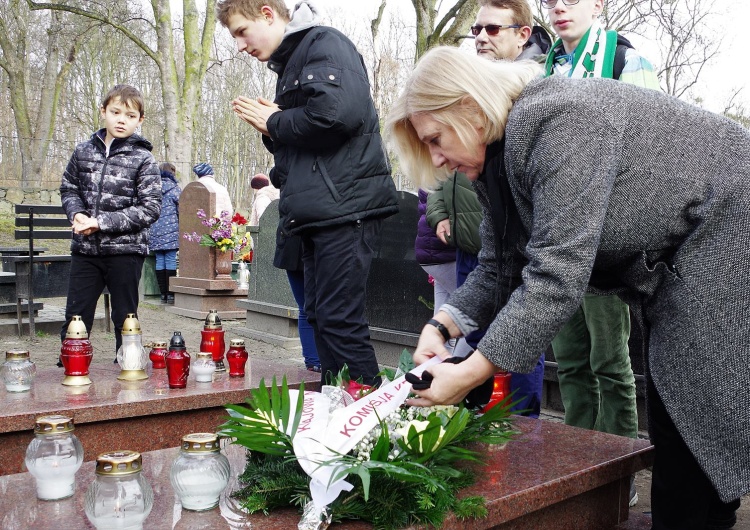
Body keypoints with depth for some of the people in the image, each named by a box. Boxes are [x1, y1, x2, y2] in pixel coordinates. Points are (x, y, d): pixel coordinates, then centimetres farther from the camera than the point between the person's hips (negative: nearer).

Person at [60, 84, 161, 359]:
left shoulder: (143, 159, -5)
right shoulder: (83, 151, 7)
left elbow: (150, 208, -11)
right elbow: (68, 188, 17)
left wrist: (103, 222, -16)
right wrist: (77, 214, -5)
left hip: (125, 250, -3)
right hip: (85, 248, 4)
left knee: (125, 320, 8)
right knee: (75, 318, 9)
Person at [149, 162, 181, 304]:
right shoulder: (174, 188, -4)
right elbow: (181, 210, -5)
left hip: (155, 231, 4)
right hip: (171, 230, -4)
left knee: (159, 261, 7)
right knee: (171, 261, -3)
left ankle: (163, 293, 9)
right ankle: (170, 294, -4)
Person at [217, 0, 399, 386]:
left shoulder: (324, 44, -5)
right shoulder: (290, 64, 24)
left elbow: (338, 113, -24)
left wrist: (274, 123, -8)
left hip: (344, 206, -10)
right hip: (318, 214, 10)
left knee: (339, 319, -10)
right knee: (320, 316, 10)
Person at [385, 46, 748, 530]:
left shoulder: (558, 121, -27)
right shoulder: (500, 155, 3)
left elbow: (558, 275, -33)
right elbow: (500, 270, 5)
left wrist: (469, 375, -31)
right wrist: (442, 326, -12)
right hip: (675, 270, 9)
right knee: (672, 420, 11)